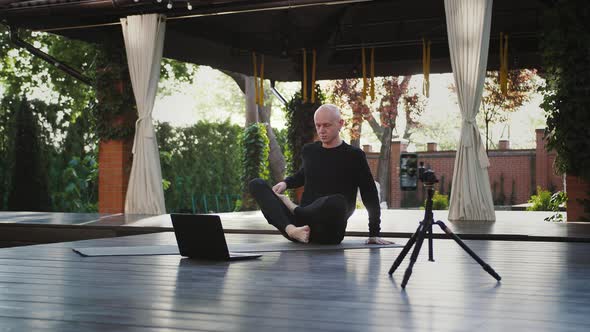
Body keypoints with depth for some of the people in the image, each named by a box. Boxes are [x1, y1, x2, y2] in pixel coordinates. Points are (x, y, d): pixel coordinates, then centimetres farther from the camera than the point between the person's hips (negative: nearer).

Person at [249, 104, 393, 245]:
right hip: (302, 219, 5)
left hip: (328, 233, -5)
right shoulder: (309, 150, 15)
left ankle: (293, 208, -7)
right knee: (256, 184, -8)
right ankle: (290, 228, -34)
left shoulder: (353, 156, 1)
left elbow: (370, 197, 3)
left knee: (336, 201, -39)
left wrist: (374, 234, -2)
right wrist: (286, 183, 15)